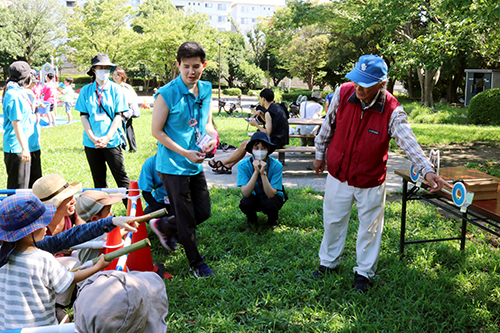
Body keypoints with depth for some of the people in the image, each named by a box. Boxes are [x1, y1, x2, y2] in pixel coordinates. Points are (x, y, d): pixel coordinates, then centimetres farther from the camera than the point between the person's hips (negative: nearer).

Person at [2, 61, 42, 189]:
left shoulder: (20, 92, 14)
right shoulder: (13, 95, -16)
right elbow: (16, 123, -21)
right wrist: (24, 148, -23)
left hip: (31, 147, 10)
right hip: (17, 149, -10)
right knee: (19, 189, -2)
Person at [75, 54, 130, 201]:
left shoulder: (116, 89, 2)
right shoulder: (86, 90, 7)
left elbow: (118, 115, -2)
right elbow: (83, 116, 4)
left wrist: (107, 137, -12)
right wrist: (92, 137, -8)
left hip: (112, 141, -2)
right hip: (91, 142, 2)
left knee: (121, 176, -3)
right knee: (98, 179, 10)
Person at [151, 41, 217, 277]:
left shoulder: (206, 89, 4)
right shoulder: (167, 94, -15)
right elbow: (157, 131, -12)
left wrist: (211, 138, -8)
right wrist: (185, 153, -18)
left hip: (196, 165, 7)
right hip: (173, 166, -6)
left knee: (203, 212, 16)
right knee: (186, 219, 5)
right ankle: (196, 263, 24)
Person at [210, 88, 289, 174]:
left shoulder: (269, 112, -21)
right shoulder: (277, 106, 9)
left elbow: (267, 133, -24)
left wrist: (256, 124, -11)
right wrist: (261, 113, 9)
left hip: (274, 141, -10)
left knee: (244, 145, -3)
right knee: (245, 144, 13)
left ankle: (222, 163, 10)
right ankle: (227, 167, 11)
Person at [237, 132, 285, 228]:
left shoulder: (276, 165, -23)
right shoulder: (243, 165, -20)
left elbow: (270, 194, -28)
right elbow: (246, 193, -28)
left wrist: (263, 173, -38)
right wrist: (256, 172, -37)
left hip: (272, 196, -1)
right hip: (254, 197, 1)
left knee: (270, 205, -34)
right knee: (244, 203, -31)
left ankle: (273, 219, 4)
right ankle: (251, 218, 6)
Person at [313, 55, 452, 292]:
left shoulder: (392, 111, -21)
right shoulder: (343, 93, -15)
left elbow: (409, 143, -26)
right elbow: (328, 125, 0)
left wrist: (428, 171, -42)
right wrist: (320, 154, 11)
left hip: (371, 181, -2)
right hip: (338, 174, 2)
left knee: (370, 227, 12)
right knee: (333, 221, 17)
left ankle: (364, 272, 33)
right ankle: (328, 262, 40)